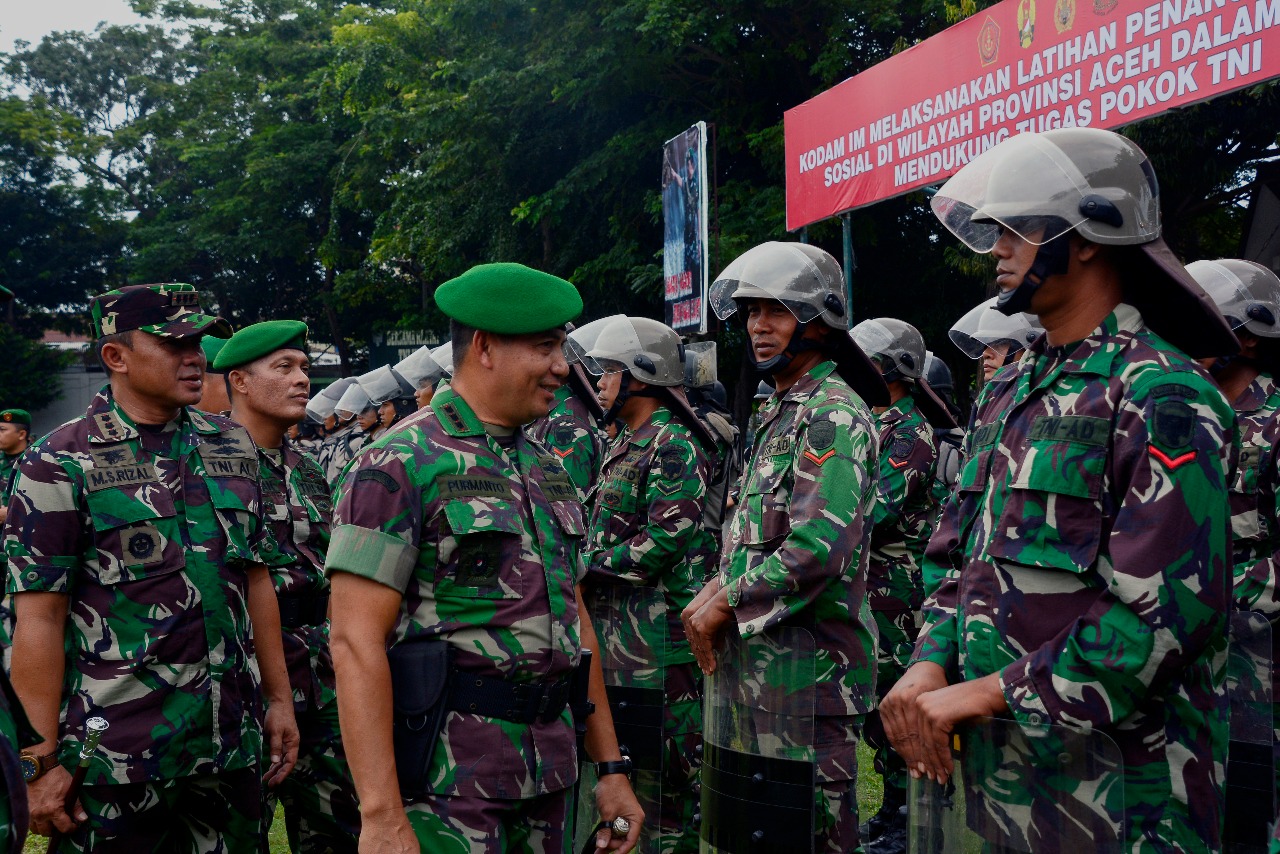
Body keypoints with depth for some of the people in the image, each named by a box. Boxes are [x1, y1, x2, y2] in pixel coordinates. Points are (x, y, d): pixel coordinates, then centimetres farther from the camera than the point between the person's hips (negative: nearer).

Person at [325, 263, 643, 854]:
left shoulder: (549, 472, 12)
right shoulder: (399, 465, -10)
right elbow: (356, 643, -16)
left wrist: (611, 766, 13)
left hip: (548, 775, 7)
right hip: (445, 779, -7)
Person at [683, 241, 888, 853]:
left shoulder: (834, 414, -14)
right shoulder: (781, 412, 17)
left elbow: (817, 549, -25)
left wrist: (726, 606, -15)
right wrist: (719, 587, 7)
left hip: (805, 667, -10)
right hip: (759, 663, 10)